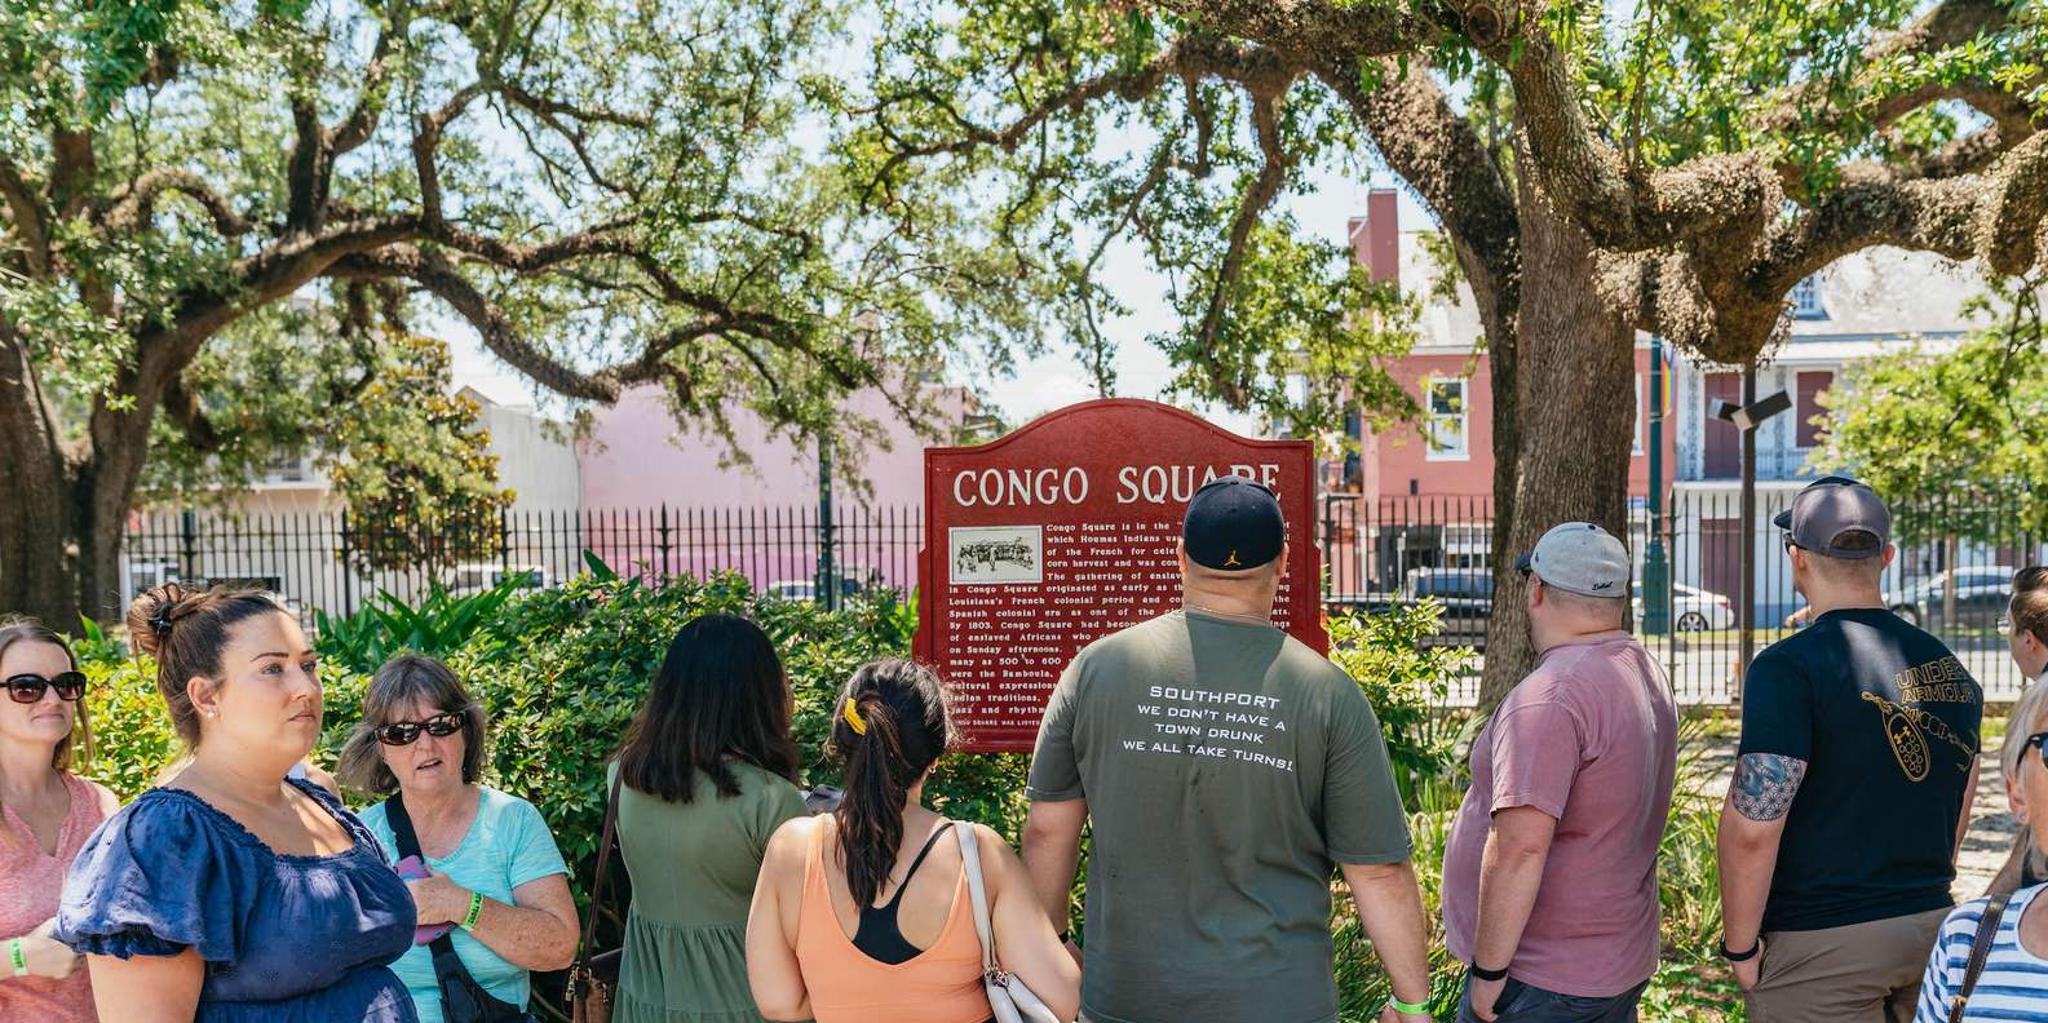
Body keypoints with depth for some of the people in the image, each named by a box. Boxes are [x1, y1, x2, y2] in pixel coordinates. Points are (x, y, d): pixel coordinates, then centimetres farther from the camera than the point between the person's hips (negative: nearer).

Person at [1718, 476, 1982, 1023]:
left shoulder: (1788, 667, -16)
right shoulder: (1951, 669, 6)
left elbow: (1752, 828, -21)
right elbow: (1959, 816, 16)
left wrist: (1740, 945, -10)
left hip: (1817, 940, -7)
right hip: (1930, 926, 7)